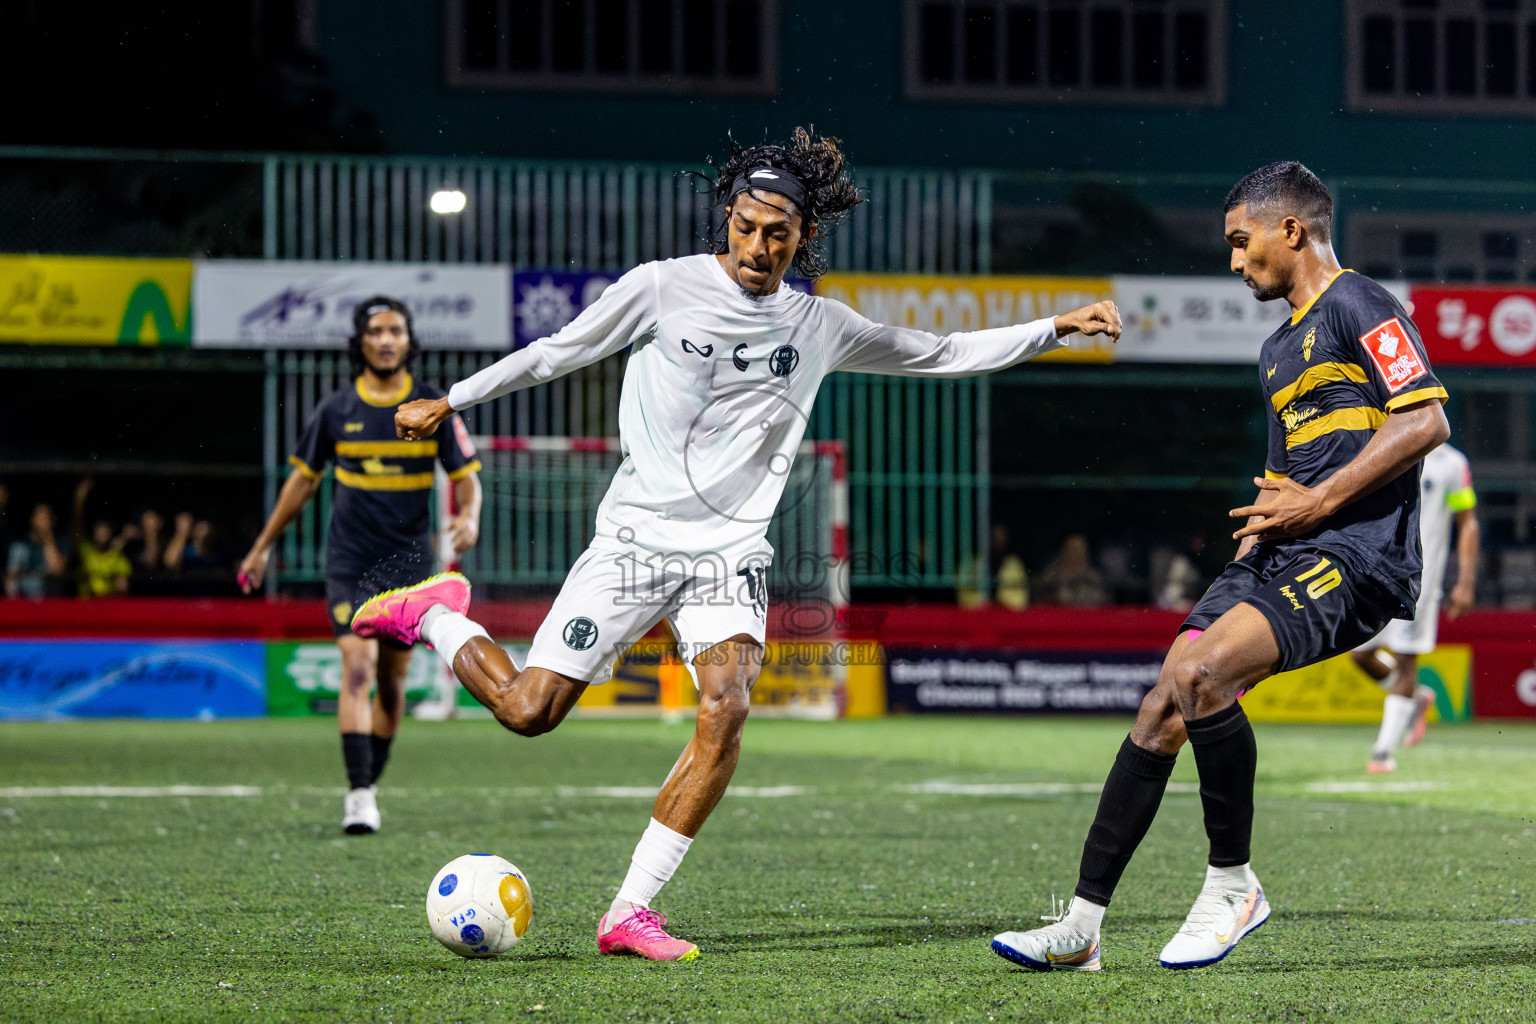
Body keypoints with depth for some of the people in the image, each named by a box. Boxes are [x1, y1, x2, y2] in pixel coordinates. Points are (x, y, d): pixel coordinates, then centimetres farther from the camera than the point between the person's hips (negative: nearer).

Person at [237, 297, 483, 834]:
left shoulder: (433, 407, 0)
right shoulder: (337, 410, 1)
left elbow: (466, 476, 4)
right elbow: (303, 478, 13)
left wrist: (469, 517, -18)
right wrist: (263, 546, 17)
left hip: (408, 560, 1)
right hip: (350, 561, -1)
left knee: (391, 680, 8)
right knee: (358, 666, -16)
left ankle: (371, 784, 26)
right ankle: (359, 795, -19)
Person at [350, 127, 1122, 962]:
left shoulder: (820, 328, 7)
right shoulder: (663, 287, -4)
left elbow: (943, 355, 16)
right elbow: (558, 353, 4)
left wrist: (1055, 329, 12)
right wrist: (449, 401, 6)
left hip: (729, 552, 3)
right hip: (634, 538, -3)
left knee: (725, 712, -21)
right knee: (528, 710, -9)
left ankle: (630, 911, -15)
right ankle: (436, 614, 24)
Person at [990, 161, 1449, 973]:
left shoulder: (1357, 307, -5)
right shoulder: (1278, 350, 24)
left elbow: (1425, 422, -16)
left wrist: (1317, 503, -16)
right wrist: (1261, 525, 15)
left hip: (1354, 556, -9)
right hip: (1283, 554, 9)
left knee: (1200, 675, -28)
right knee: (1161, 712, -1)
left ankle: (1232, 885, -12)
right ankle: (1081, 925, 1)